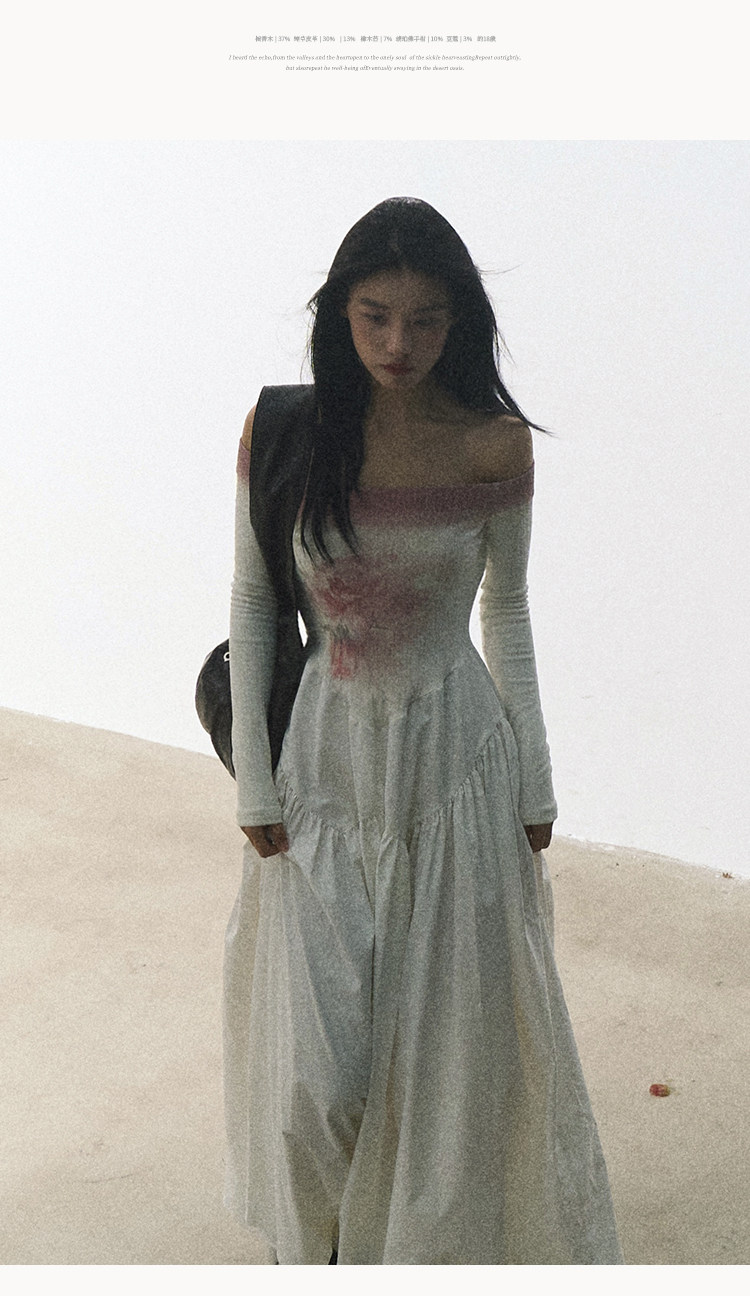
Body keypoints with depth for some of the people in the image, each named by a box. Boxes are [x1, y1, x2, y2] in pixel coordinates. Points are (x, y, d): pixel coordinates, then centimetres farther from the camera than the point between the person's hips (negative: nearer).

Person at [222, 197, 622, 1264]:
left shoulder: (497, 446, -7)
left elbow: (508, 614, 3)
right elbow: (250, 604, 1)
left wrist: (534, 782, 5)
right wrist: (254, 780, -1)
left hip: (455, 758, 0)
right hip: (326, 756, 0)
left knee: (452, 1035, 11)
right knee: (317, 1064, 4)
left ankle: (437, 1230, 39)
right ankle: (324, 1240, 36)